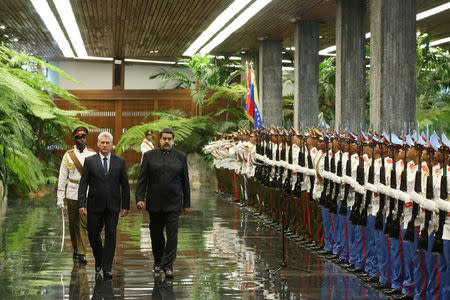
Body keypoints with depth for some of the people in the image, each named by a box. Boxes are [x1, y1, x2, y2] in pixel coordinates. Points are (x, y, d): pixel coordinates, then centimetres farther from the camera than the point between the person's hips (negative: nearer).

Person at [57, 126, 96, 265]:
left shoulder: (92, 155, 2)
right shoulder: (68, 155, 2)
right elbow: (62, 177, 4)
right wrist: (60, 197, -1)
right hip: (72, 195, 1)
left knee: (84, 224, -7)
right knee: (73, 224, 10)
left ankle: (82, 254, -6)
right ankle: (76, 249, 27)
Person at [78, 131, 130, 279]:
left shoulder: (120, 162, 4)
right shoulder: (90, 161, 1)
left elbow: (125, 185, 6)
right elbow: (83, 184, -1)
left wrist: (126, 206, 2)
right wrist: (81, 204, -9)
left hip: (113, 206, 0)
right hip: (95, 206, 0)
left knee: (111, 236, -2)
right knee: (93, 234, 7)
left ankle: (107, 268, 3)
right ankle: (99, 260, 32)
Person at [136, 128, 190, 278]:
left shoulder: (181, 157, 7)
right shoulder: (149, 156, 5)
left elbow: (185, 181, 9)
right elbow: (142, 179, 2)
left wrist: (186, 203, 8)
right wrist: (139, 198, -9)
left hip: (173, 204, -1)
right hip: (154, 204, 1)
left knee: (172, 235, -7)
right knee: (156, 234, 10)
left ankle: (168, 266, -4)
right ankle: (158, 262, 26)